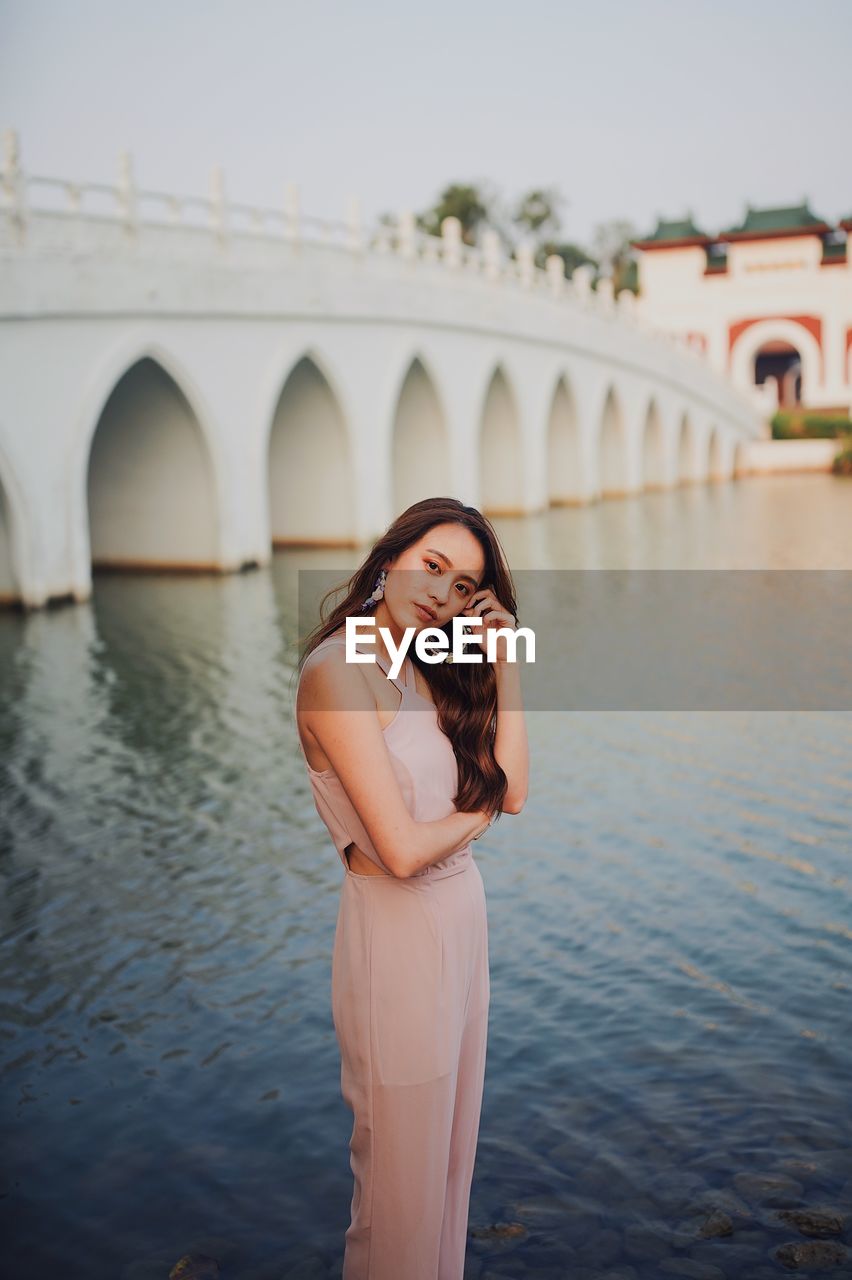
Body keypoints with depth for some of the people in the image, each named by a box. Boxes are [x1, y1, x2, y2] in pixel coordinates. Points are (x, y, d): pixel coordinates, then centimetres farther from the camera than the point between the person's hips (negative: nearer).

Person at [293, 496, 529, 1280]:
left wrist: (505, 668, -5)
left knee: (452, 1145, 23)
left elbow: (511, 790, 0)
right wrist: (477, 812, -5)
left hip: (462, 917, 8)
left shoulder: (428, 672, 7)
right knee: (402, 1166, 11)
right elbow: (402, 850, -24)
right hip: (397, 930, -8)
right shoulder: (338, 672, -19)